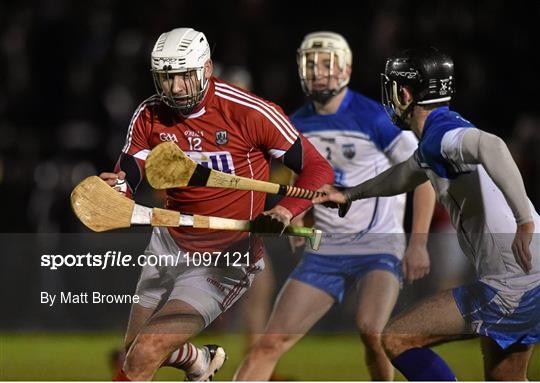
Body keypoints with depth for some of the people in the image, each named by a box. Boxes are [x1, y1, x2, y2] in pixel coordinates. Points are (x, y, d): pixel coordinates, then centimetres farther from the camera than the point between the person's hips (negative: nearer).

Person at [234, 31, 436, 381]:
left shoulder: (373, 118, -11)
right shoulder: (297, 126, 6)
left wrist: (418, 244, -12)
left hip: (379, 244, -5)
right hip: (326, 252, 5)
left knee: (372, 330, -29)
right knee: (271, 344, -4)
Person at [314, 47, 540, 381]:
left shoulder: (441, 133, -14)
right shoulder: (436, 139, 17)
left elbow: (491, 147, -37)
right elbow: (404, 176, 39)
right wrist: (348, 195, 51)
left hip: (512, 285, -10)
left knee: (397, 340, -6)